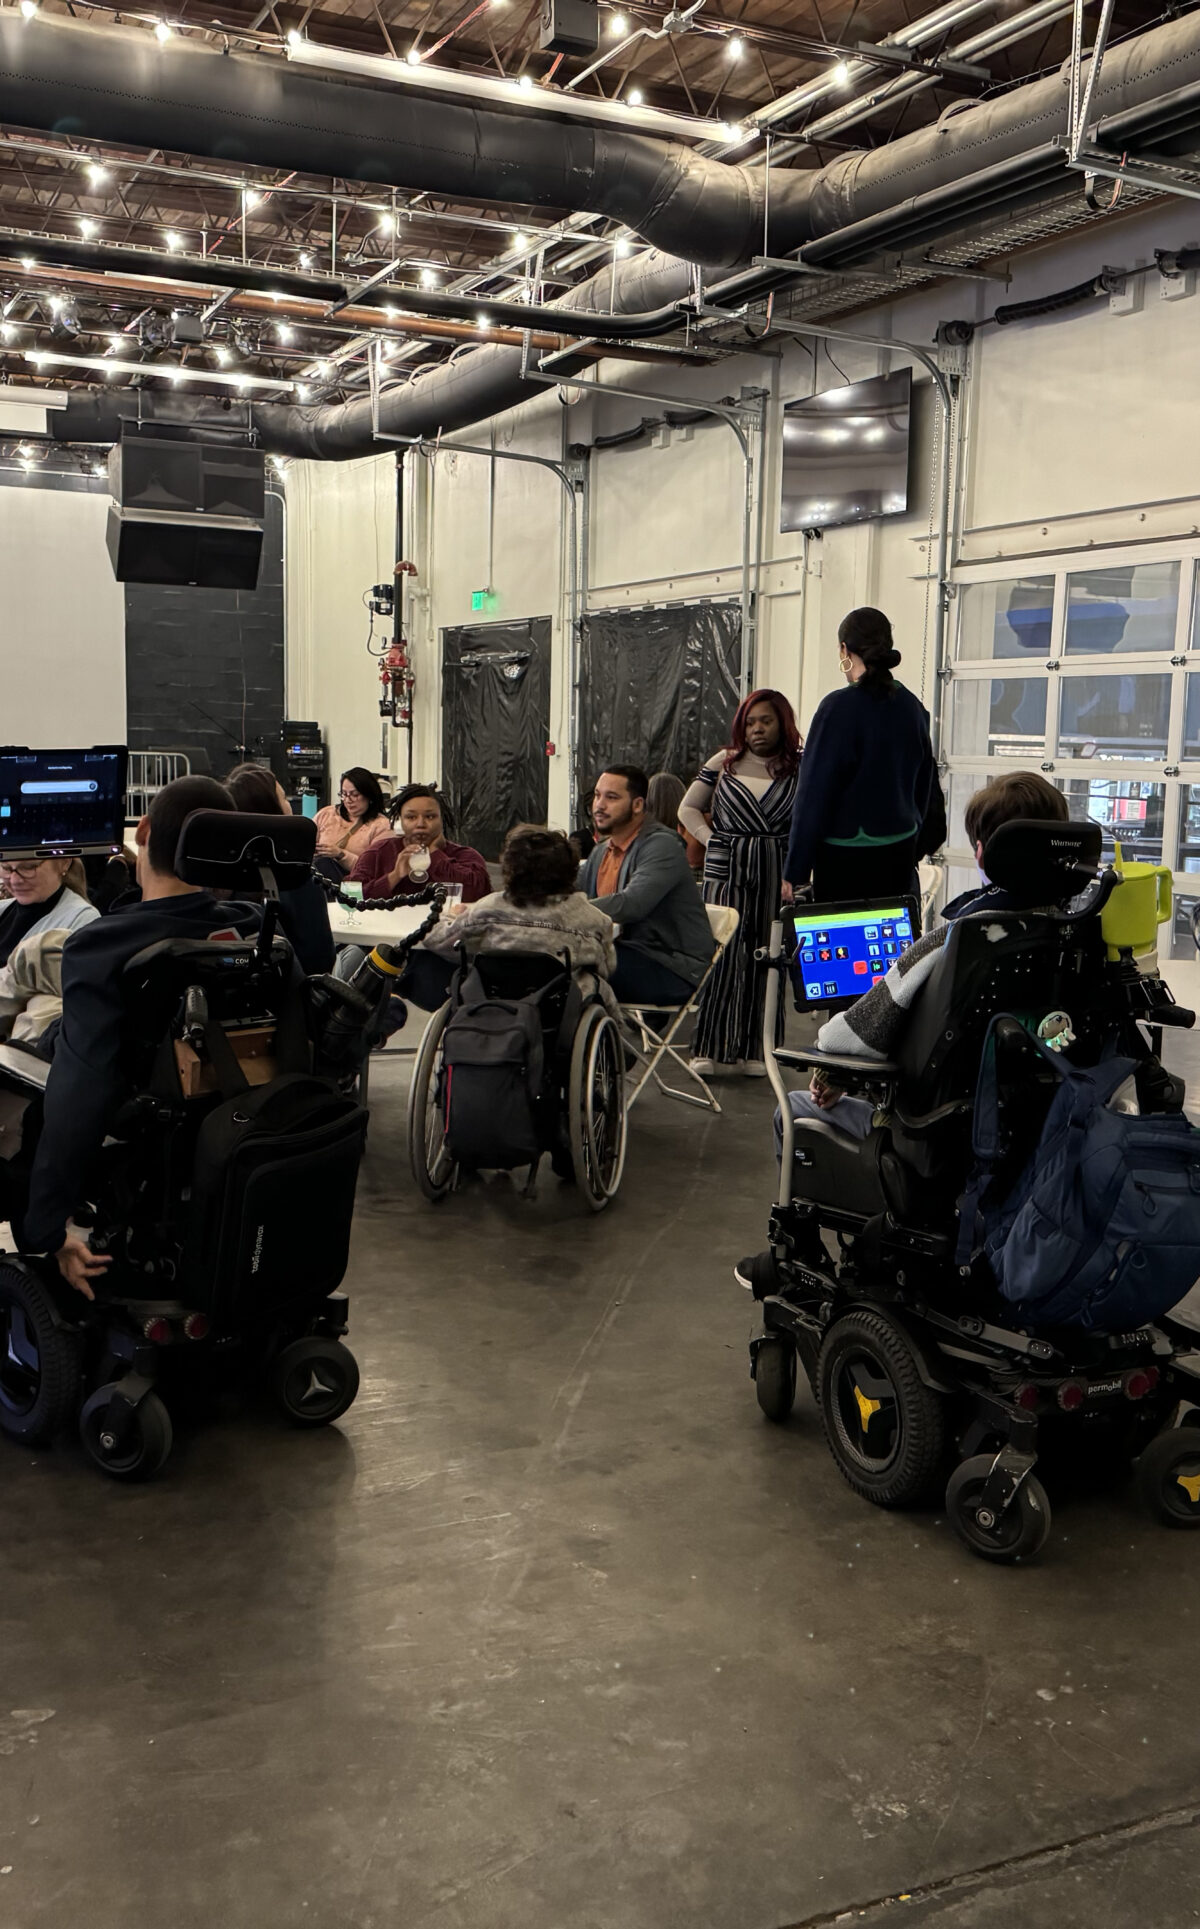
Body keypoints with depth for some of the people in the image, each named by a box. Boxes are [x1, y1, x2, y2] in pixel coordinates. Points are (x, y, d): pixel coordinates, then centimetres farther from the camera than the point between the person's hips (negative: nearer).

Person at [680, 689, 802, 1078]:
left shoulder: (799, 768, 3)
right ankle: (708, 1047, 5)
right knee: (720, 954, -1)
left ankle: (755, 1049, 11)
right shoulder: (724, 762, 8)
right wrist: (712, 841, 1)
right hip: (725, 871, 0)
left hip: (777, 875, 0)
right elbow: (689, 808, 14)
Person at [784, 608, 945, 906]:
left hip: (846, 858, -6)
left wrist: (795, 871, -10)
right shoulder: (912, 707, 5)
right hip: (900, 852, 6)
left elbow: (814, 794, -14)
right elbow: (925, 787, 14)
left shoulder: (840, 708, -14)